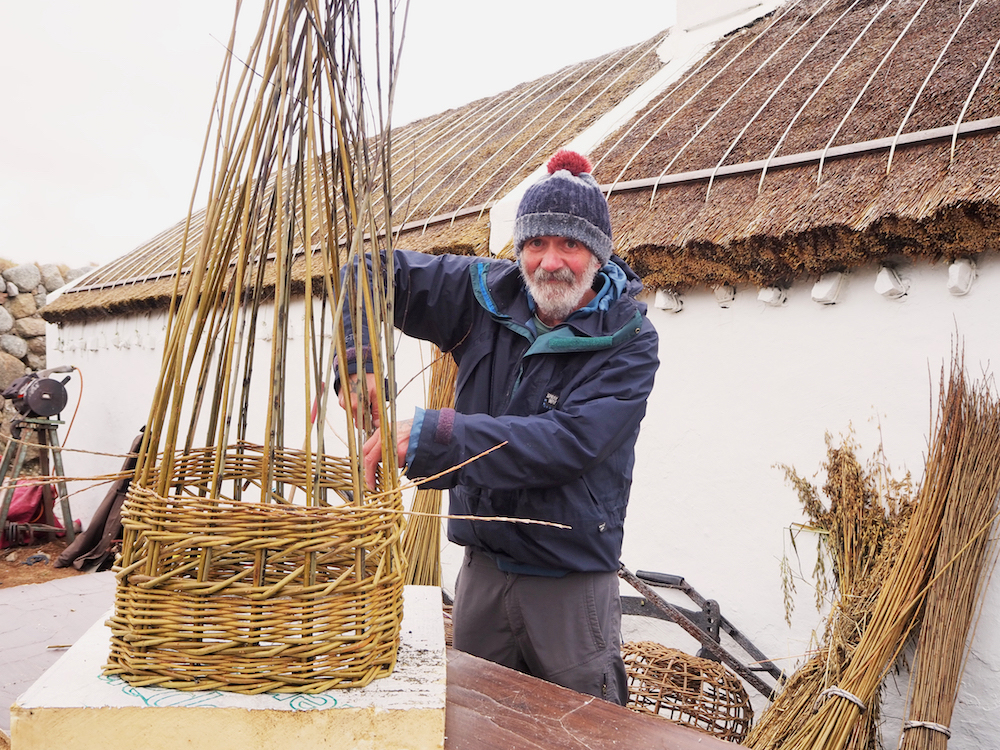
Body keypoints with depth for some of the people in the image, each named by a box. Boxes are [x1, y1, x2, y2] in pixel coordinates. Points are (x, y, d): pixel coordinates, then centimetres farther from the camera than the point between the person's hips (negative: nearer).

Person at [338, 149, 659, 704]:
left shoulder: (628, 340, -13)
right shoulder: (486, 295, -2)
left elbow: (569, 442, -27)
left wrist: (430, 435, -33)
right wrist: (357, 362, -14)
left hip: (572, 584, -4)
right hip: (482, 569, 4)